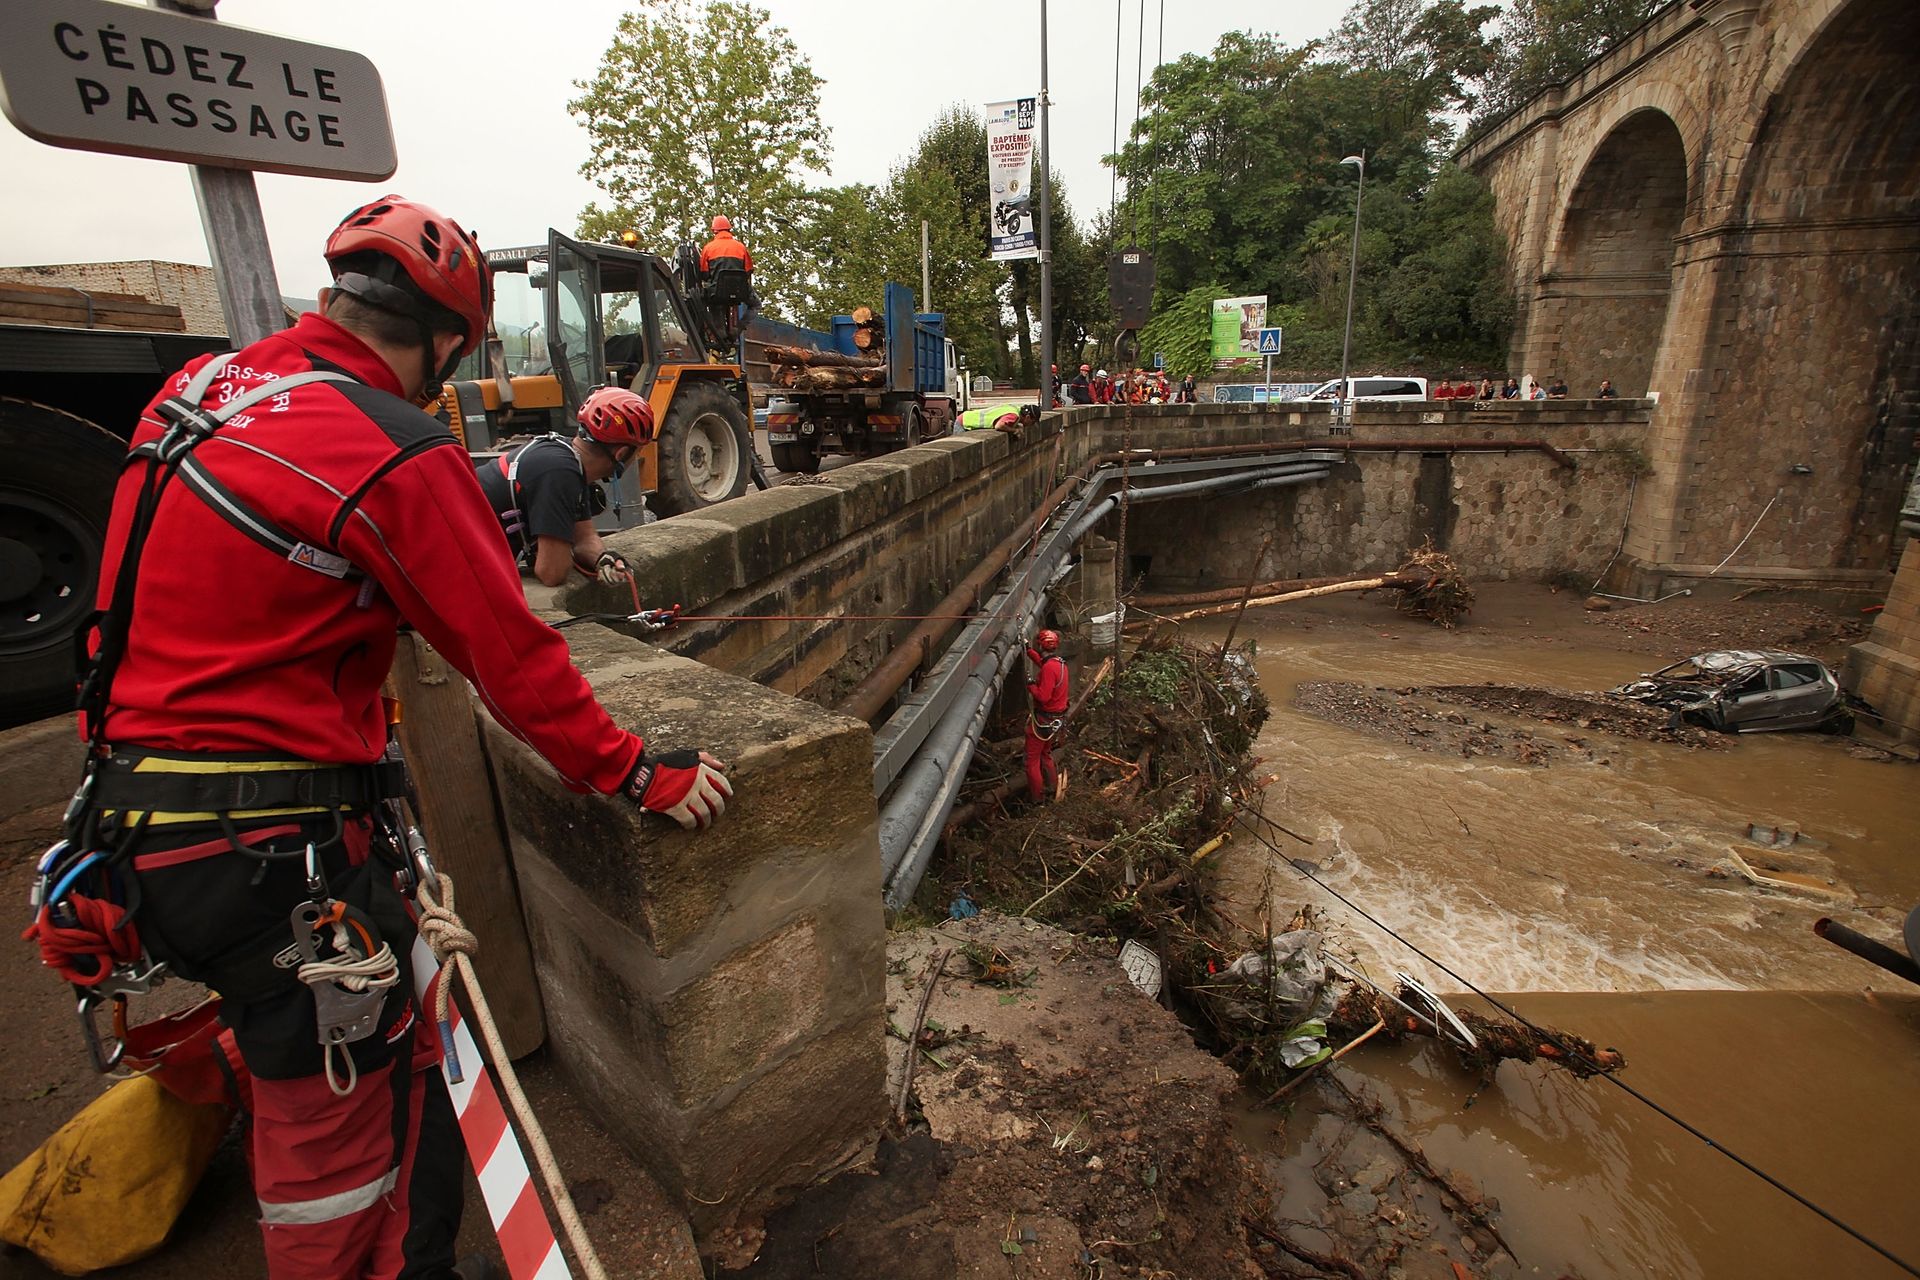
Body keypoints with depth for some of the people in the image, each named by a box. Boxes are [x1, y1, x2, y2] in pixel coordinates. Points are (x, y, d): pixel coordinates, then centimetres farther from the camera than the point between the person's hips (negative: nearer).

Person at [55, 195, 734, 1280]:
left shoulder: (198, 389, 7)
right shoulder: (400, 459, -19)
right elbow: (515, 660, -17)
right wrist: (642, 775, -8)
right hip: (273, 843, -9)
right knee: (338, 1113, 10)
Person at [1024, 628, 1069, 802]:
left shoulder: (1049, 668, -26)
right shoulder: (1060, 662, 4)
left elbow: (1043, 696, -30)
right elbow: (1042, 662, 26)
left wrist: (1031, 686, -14)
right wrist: (1028, 650, 28)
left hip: (1044, 720, -9)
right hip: (1057, 719, 9)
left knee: (1032, 758, 3)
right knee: (1045, 754, 25)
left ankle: (1037, 796, 10)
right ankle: (1052, 789, 34)